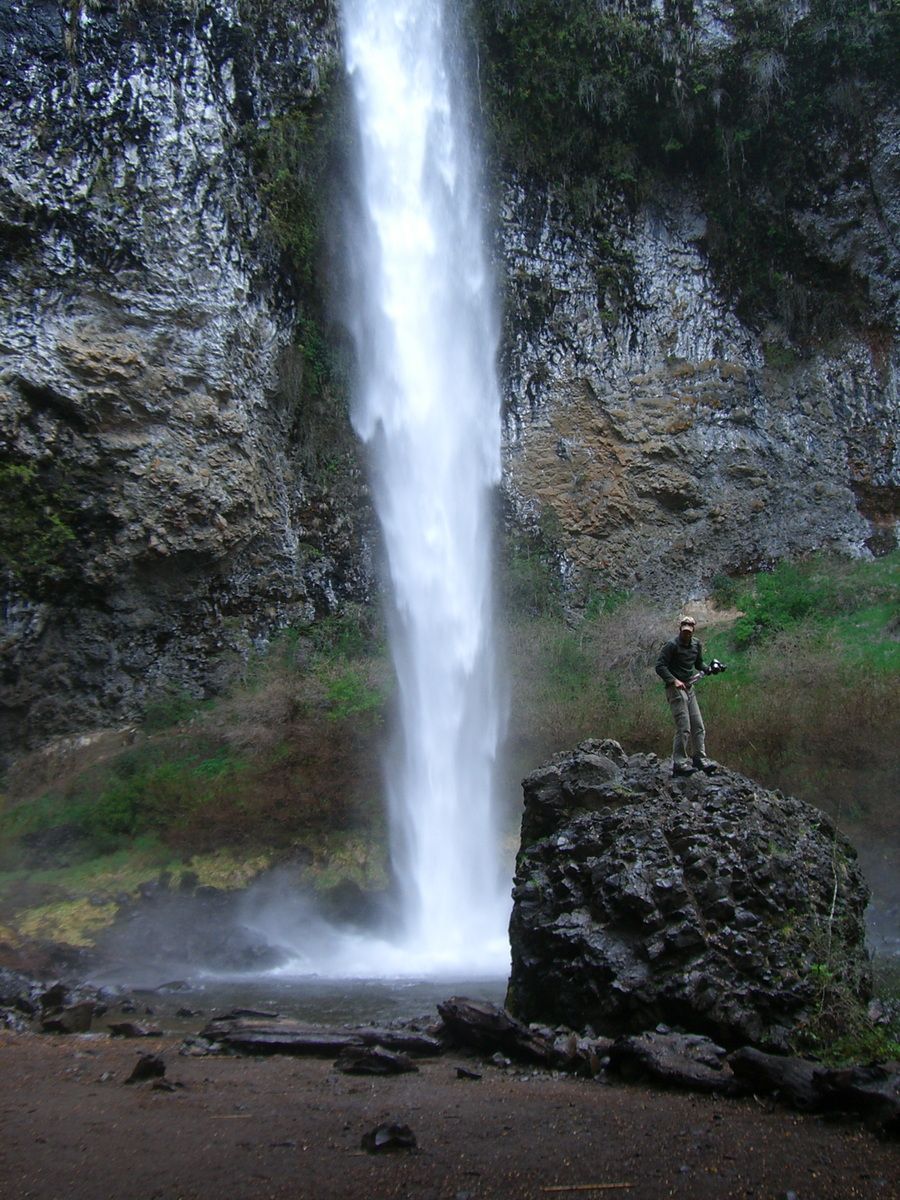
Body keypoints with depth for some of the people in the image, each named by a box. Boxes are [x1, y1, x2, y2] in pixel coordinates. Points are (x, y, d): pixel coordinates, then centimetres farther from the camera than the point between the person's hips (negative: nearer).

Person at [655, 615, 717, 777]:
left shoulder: (696, 645, 11)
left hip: (689, 688, 8)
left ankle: (699, 758, 13)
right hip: (675, 689, -8)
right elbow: (660, 666, -14)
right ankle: (679, 763, -6)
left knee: (699, 727, 7)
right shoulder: (672, 645, -11)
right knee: (683, 728, -11)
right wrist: (674, 680, -24)